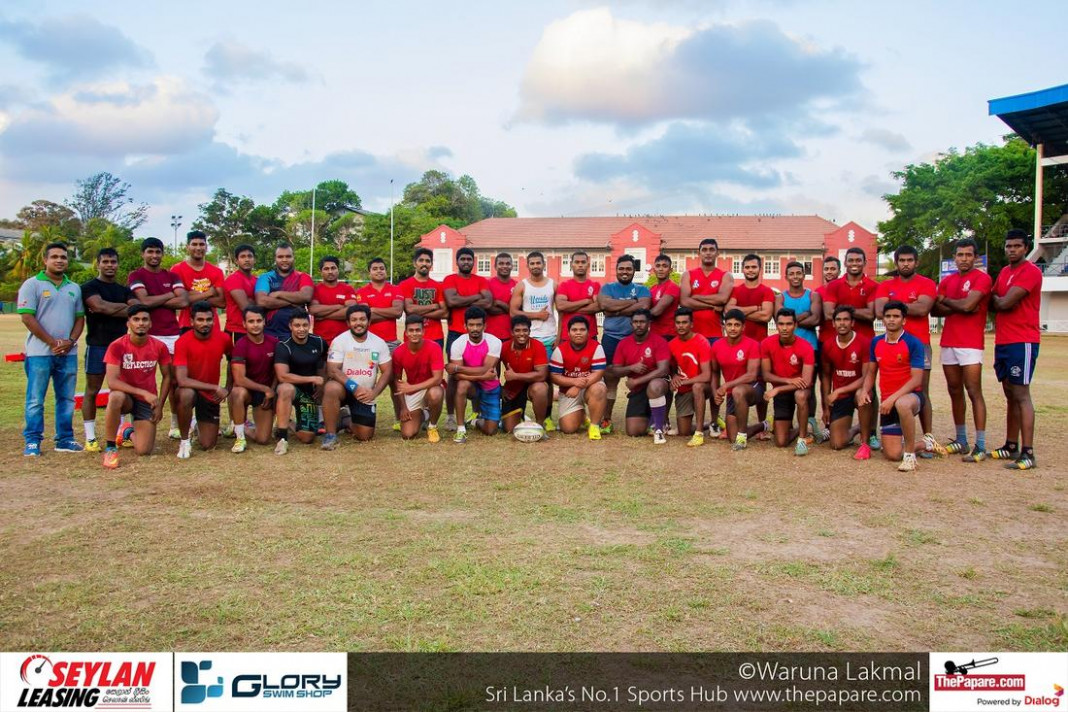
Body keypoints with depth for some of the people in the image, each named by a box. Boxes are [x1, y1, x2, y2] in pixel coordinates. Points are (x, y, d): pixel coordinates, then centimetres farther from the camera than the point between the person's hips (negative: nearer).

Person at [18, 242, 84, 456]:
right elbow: (27, 318, -9)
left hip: (68, 353, 5)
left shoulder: (74, 288, 14)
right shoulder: (32, 284, -2)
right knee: (35, 400, -1)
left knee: (66, 398, 9)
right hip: (40, 352, -5)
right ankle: (32, 442, 6)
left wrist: (70, 341, -5)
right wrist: (52, 342, -13)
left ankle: (65, 439, 17)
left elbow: (80, 318, 13)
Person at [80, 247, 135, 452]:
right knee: (92, 390, -1)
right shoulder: (89, 287, 0)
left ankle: (119, 433, 16)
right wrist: (125, 307, -5)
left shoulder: (124, 290, 15)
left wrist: (110, 308, -13)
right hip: (97, 345, -5)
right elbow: (100, 306, -19)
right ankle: (90, 437, 3)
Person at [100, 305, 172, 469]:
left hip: (148, 401, 2)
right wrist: (143, 392, -31)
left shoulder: (159, 347, -8)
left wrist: (159, 405, -2)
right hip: (126, 397, -2)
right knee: (116, 397, -40)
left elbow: (166, 377, 5)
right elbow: (112, 381, -23)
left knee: (143, 451, -11)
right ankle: (110, 447, -21)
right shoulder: (117, 346, -16)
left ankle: (131, 433, 29)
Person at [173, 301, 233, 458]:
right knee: (186, 394, -41)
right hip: (191, 389, -3)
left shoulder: (223, 339, -11)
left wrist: (228, 387, 2)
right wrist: (216, 387, -29)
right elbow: (182, 380, -28)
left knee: (208, 445, -2)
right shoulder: (183, 342, -21)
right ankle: (184, 441, -16)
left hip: (211, 395, 3)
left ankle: (199, 425, 35)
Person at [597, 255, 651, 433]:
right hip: (611, 338, 1)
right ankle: (606, 419, 8)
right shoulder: (607, 288, 11)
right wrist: (632, 302, -8)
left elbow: (644, 307, -12)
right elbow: (604, 304, -11)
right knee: (610, 380, 3)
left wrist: (616, 310, -10)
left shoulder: (642, 289, 9)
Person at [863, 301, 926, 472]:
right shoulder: (876, 342, 5)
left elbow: (916, 380, -16)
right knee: (892, 455, -4)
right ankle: (925, 444, 29)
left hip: (911, 395, -5)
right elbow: (872, 372, 17)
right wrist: (865, 391, -3)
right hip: (888, 402, 5)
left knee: (901, 404, -44)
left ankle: (910, 455, -26)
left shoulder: (913, 343, -11)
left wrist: (893, 398, -26)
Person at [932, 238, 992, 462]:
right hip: (948, 342, 7)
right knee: (955, 391, 10)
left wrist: (945, 300, 0)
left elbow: (967, 304, -17)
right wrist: (959, 307, -10)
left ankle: (980, 446, -10)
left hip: (970, 343, -7)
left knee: (974, 391, -10)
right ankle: (961, 440, 19)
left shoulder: (982, 278, -4)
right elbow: (935, 309, 6)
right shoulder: (947, 280, 15)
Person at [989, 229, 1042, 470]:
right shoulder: (1004, 272, 18)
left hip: (1022, 342, -8)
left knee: (1021, 394, -11)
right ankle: (1011, 446, 19)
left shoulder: (1031, 271, -11)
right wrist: (996, 300, -1)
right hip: (1002, 341, 8)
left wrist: (995, 299, 2)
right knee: (1010, 395, 12)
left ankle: (1027, 453, -11)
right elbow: (993, 304, 18)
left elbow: (1005, 303, -17)